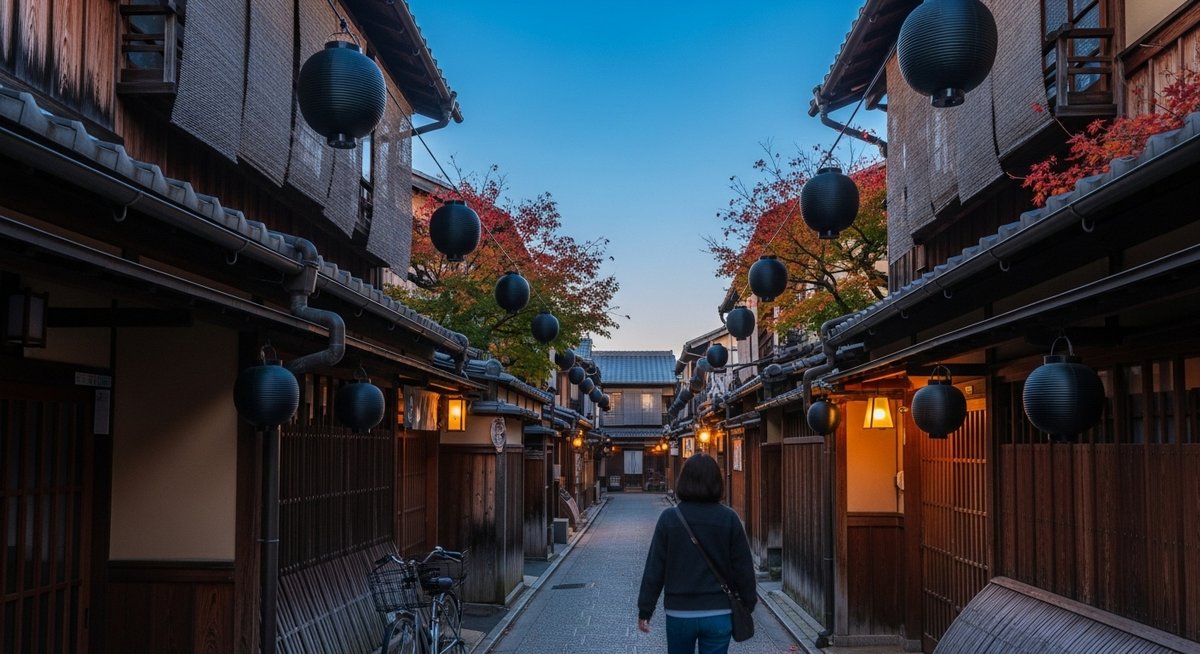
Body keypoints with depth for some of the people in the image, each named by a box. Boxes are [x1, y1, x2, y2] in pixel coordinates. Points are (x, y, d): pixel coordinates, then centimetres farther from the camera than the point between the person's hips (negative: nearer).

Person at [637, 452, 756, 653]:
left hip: (679, 614, 0)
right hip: (719, 614, 0)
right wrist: (749, 603, 12)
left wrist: (645, 610, 2)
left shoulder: (669, 518, -7)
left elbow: (654, 567, -6)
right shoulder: (729, 518, -6)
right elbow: (743, 567, -3)